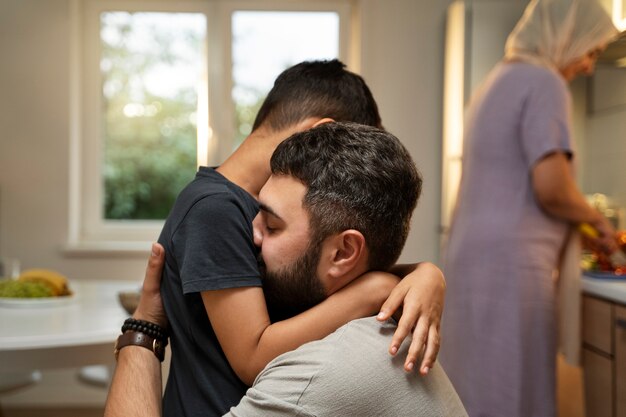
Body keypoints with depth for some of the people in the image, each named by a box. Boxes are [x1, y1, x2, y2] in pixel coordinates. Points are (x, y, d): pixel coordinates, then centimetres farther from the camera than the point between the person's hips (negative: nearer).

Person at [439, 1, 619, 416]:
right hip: (509, 265, -9)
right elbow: (550, 188, -19)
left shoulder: (497, 81, 18)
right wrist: (597, 218, 0)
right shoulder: (543, 82, -10)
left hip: (475, 258, 9)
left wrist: (578, 222, 19)